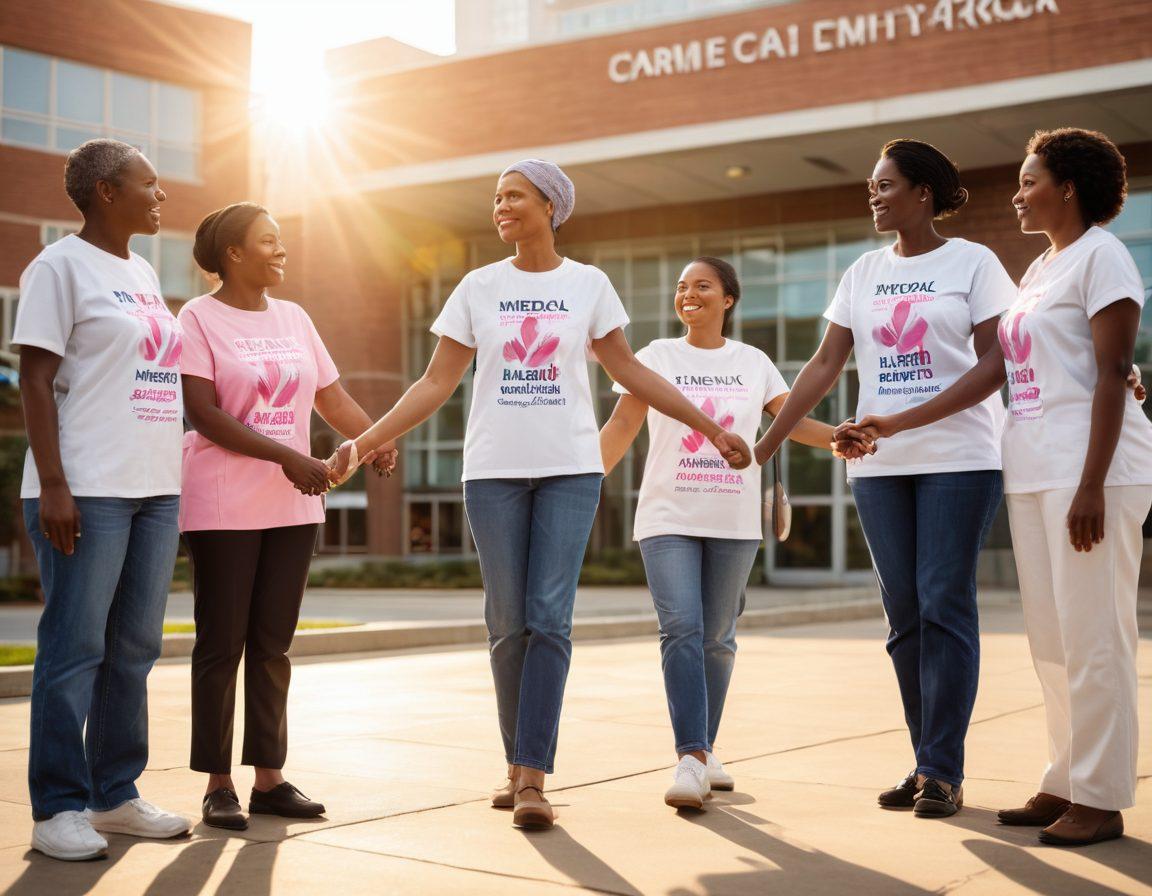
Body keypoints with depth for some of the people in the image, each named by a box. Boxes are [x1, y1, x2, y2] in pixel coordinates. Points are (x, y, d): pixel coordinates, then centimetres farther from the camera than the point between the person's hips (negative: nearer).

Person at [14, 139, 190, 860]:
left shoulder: (143, 273, 19)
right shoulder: (61, 266, -3)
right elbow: (36, 378, -9)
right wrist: (53, 485, -17)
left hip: (155, 487, 8)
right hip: (88, 489, -7)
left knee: (135, 649, 9)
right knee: (76, 648, -4)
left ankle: (115, 796, 18)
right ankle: (58, 809, 4)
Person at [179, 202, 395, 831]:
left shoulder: (294, 318, 14)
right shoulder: (200, 317, -3)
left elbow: (332, 398, 13)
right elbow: (203, 412, -13)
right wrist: (288, 456, -20)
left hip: (293, 506, 5)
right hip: (222, 507, -5)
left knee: (272, 645, 9)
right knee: (222, 645, 0)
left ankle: (269, 778, 16)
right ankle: (218, 784, 9)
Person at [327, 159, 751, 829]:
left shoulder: (588, 284, 6)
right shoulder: (478, 288, 7)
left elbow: (629, 370, 11)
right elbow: (437, 384, 7)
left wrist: (711, 429, 8)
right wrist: (363, 444, 0)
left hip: (570, 469, -1)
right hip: (494, 471, 1)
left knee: (550, 620, -9)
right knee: (509, 624, 3)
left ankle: (533, 779, -7)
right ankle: (518, 767, 16)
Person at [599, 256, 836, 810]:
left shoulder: (753, 363, 9)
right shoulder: (657, 357, 3)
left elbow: (793, 421, 8)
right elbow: (622, 425, -2)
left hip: (734, 521, 2)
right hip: (668, 517, -2)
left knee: (717, 638, 8)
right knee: (681, 630, -15)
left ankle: (706, 747, 22)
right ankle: (690, 758, -17)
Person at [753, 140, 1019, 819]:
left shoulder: (973, 262, 1)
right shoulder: (865, 272, 14)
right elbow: (827, 364, 12)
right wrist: (768, 441, 8)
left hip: (959, 458, -4)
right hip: (878, 463, 5)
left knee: (945, 605, -7)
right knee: (905, 613, 5)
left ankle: (944, 772, 0)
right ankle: (927, 763, 14)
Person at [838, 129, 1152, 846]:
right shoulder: (1039, 270, 19)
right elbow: (991, 372, 15)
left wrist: (1092, 487, -20)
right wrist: (895, 425, 11)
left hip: (1091, 469, -8)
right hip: (1033, 472, 8)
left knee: (1093, 636, -5)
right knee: (1051, 637, 9)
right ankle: (1067, 784, 17)